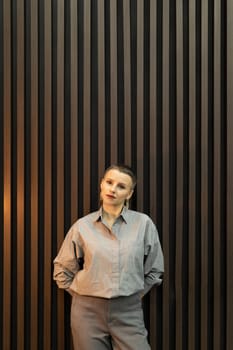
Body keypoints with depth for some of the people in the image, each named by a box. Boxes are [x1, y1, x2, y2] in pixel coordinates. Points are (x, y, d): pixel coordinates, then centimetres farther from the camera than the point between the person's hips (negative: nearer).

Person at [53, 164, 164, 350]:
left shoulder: (143, 223, -2)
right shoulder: (83, 225, 0)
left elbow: (154, 270, 8)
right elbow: (63, 269, 10)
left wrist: (132, 295, 7)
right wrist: (83, 296, 7)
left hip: (129, 312, 0)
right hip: (88, 311, 1)